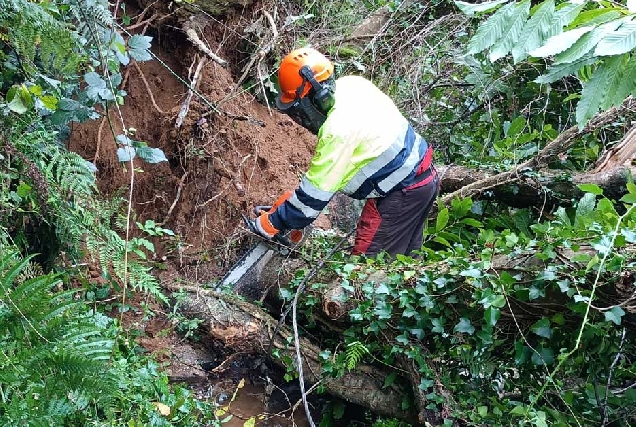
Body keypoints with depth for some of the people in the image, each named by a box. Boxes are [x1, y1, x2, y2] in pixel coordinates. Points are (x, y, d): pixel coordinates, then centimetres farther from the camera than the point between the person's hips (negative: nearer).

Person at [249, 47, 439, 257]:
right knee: (403, 260, 20)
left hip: (405, 191, -9)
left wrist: (271, 223, -10)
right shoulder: (351, 84, -3)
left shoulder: (338, 130, -28)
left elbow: (315, 193, -21)